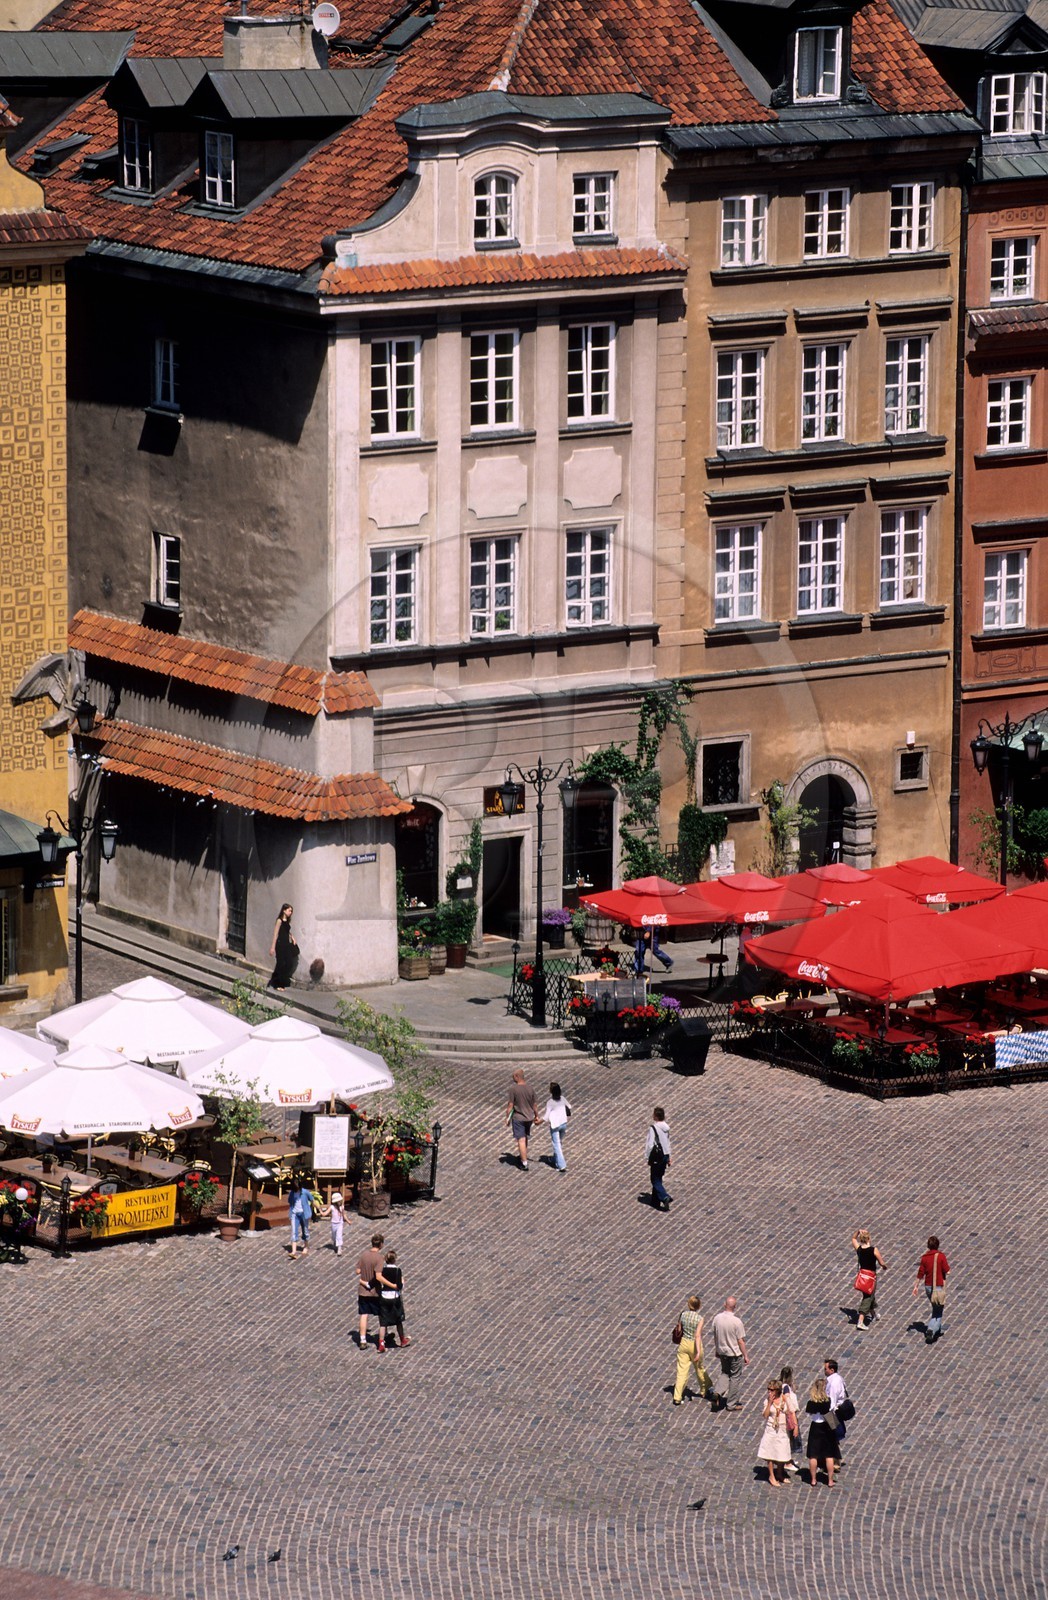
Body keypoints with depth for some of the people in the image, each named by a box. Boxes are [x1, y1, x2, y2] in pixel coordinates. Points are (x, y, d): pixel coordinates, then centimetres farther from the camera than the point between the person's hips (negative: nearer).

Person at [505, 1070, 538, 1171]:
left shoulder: (513, 1089, -18)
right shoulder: (529, 1089, -4)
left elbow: (510, 1105, -15)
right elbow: (534, 1105, 4)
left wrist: (507, 1118, -5)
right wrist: (536, 1116, 18)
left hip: (518, 1118, -5)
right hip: (529, 1117, 5)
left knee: (521, 1140, 0)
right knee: (525, 1137, 25)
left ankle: (524, 1164, 1)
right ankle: (523, 1158, 39)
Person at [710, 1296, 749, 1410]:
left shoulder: (717, 1318, -9)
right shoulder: (736, 1321, -22)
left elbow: (715, 1336, 4)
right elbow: (741, 1341, -16)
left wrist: (716, 1350, 20)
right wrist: (746, 1356, -4)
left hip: (722, 1352, 4)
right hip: (735, 1353, -4)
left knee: (725, 1373, 23)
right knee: (734, 1377, 10)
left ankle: (718, 1394, 0)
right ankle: (731, 1404, 17)